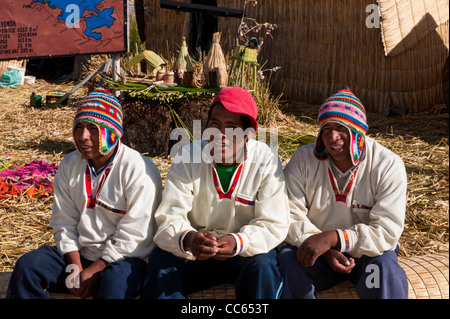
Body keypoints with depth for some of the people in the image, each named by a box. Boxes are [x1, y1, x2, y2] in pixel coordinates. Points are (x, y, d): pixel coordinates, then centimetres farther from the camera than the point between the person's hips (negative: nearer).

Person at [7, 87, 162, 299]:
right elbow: (64, 222, 6)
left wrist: (93, 271, -16)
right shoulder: (69, 166, 6)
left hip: (125, 258, -5)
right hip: (78, 253, 5)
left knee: (113, 284, -37)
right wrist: (74, 265, -9)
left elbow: (133, 234, -16)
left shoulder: (140, 170, -14)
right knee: (27, 266, -15)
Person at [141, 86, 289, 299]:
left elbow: (274, 224, -14)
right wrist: (187, 239, -40)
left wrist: (239, 242, -36)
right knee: (161, 259, -27)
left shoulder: (266, 160, -12)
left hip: (245, 252, 0)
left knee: (262, 266, -31)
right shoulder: (188, 157, -9)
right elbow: (169, 217, -15)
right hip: (194, 251, 1)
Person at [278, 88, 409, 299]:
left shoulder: (388, 165, -13)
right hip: (317, 250, 2)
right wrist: (326, 250, -26)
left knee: (386, 273, -34)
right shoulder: (303, 159, -8)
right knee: (287, 260, -28)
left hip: (367, 252, -1)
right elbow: (289, 216, -11)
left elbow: (387, 231, -20)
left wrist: (333, 238, -32)